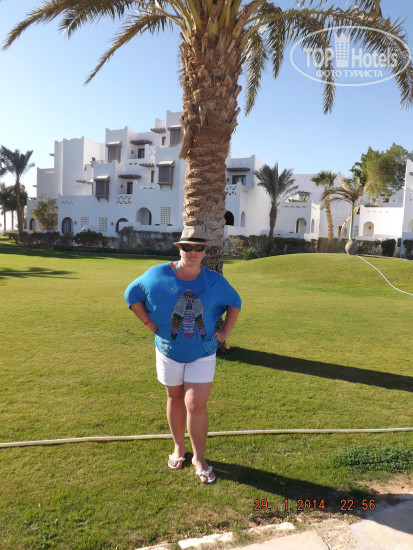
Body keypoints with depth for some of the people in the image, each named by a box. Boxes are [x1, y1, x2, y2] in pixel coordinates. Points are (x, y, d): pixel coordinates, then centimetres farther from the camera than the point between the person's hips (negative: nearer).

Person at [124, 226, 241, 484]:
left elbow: (235, 302, 10)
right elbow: (132, 294, 1)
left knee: (196, 404, -4)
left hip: (203, 353, 0)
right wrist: (149, 323, -5)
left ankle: (199, 458, 18)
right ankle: (179, 448, 39)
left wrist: (226, 331, 0)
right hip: (169, 351, 1)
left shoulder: (215, 281, -7)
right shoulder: (158, 274, -10)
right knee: (175, 399, 16)